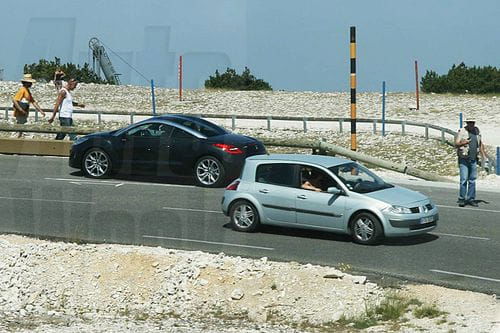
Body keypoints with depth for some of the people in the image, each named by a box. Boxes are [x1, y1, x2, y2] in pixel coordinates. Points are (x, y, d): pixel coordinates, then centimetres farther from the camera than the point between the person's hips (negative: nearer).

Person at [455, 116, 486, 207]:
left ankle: (471, 199, 13)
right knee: (464, 180, -9)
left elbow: (480, 144, 18)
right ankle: (461, 199, 0)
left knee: (472, 180, 7)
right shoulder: (461, 132, -7)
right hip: (463, 159, -5)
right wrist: (463, 143, -30)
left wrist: (484, 157, 12)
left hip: (473, 159, 5)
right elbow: (456, 144, -9)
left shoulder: (476, 131, 9)